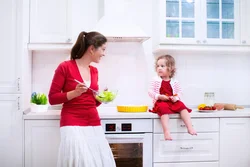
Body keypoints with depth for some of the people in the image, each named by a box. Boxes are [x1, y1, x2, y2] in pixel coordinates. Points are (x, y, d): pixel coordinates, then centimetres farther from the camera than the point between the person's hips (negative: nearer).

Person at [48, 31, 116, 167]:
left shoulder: (94, 71, 11)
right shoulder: (65, 67, -6)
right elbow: (52, 98, -5)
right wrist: (75, 93, -18)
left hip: (94, 124, 6)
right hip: (73, 124, -6)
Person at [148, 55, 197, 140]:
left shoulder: (174, 82, 8)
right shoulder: (156, 80, 1)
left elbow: (179, 92, 14)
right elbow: (150, 92, -2)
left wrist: (176, 98, -9)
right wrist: (160, 96, -17)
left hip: (173, 102, 3)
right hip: (161, 102, -3)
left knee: (183, 107, -21)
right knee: (164, 109, -35)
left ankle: (190, 127, -21)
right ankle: (166, 131, -41)